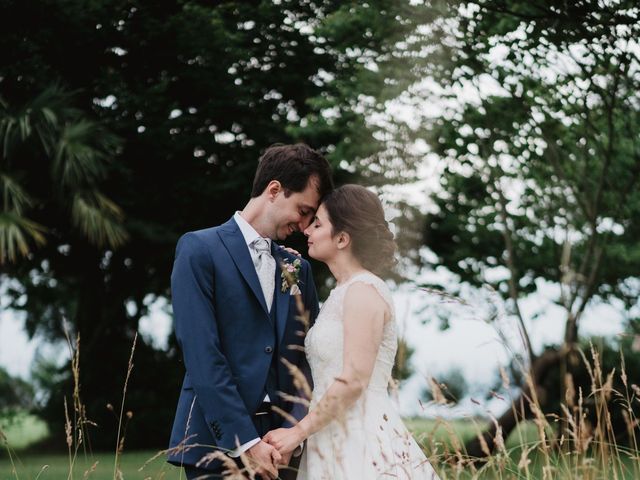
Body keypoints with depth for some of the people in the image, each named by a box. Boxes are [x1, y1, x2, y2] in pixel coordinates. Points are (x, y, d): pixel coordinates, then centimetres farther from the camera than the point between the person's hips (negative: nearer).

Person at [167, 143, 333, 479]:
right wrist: (245, 442, -17)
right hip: (217, 441, -5)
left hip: (272, 443, 5)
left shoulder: (298, 269, 14)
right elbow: (201, 355, -13)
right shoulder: (199, 250, -4)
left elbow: (309, 357, 9)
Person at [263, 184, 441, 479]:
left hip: (363, 442, -9)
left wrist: (299, 431, -14)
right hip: (335, 442, 9)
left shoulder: (362, 289, -12)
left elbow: (353, 380, -19)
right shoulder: (342, 292, 16)